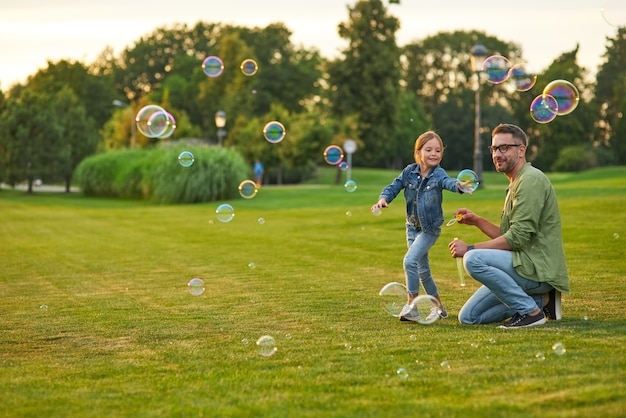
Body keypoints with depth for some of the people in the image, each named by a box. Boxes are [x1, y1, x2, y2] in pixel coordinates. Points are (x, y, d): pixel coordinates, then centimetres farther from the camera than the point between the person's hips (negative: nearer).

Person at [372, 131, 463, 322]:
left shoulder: (438, 174, -17)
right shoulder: (410, 172, -6)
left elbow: (448, 182, -37)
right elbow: (394, 186, -2)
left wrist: (459, 185, -59)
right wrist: (383, 199, -22)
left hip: (430, 229, -5)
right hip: (413, 228, 5)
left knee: (410, 260, -22)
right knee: (423, 271, 13)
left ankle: (411, 307, -14)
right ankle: (439, 307, 30)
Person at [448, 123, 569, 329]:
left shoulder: (531, 180, -13)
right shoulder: (515, 184, 19)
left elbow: (518, 238, -21)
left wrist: (470, 248, -16)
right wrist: (476, 221, 8)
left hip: (538, 269, -10)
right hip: (527, 266, 10)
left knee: (473, 259, -29)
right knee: (468, 317, 7)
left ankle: (531, 311, -18)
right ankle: (540, 300, 9)